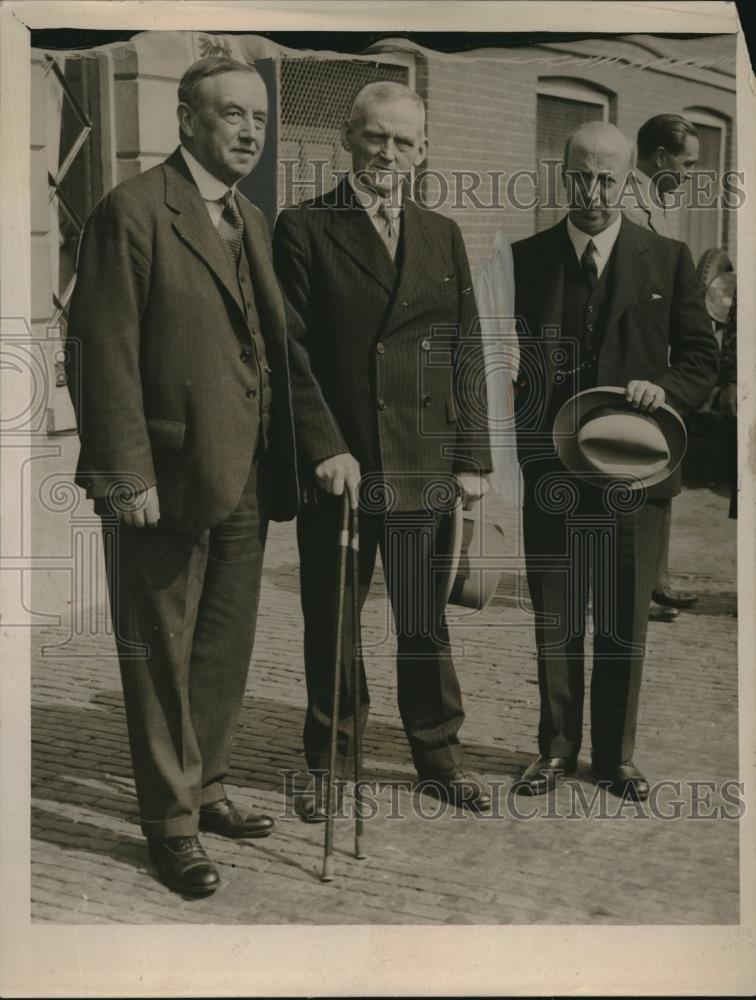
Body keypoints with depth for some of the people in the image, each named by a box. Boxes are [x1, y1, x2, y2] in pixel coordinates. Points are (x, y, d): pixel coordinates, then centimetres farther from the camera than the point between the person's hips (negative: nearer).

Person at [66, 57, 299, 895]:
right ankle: (172, 820, 20)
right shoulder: (133, 211, -9)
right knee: (162, 656, 6)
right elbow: (107, 355, -14)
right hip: (166, 479, -7)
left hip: (244, 479, 7)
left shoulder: (251, 221, 14)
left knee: (226, 650, 16)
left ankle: (206, 788, 33)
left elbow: (268, 347, 13)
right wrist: (128, 476, -18)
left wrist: (282, 463, 7)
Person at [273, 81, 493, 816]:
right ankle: (328, 763, 25)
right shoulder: (303, 230, 0)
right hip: (338, 466, -2)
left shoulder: (443, 237, 12)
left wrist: (472, 457, 4)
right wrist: (324, 448, -14)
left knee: (427, 620, 11)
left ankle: (439, 756, 27)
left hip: (424, 467, 3)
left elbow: (465, 354, 10)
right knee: (330, 625, 9)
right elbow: (292, 350, -6)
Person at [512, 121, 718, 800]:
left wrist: (665, 388, -15)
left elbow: (702, 357, 6)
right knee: (554, 620, 9)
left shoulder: (668, 260, 4)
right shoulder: (525, 258, 3)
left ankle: (616, 754, 24)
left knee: (626, 621, 9)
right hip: (552, 469, 0)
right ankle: (557, 748, 25)